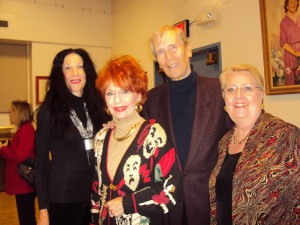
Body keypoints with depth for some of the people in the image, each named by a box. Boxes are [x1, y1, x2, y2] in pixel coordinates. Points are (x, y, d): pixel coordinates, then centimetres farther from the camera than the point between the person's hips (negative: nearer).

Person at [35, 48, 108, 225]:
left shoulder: (95, 106, 3)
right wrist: (43, 209, -8)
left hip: (95, 195, 4)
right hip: (62, 198, -3)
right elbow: (41, 161, -6)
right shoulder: (49, 110, -8)